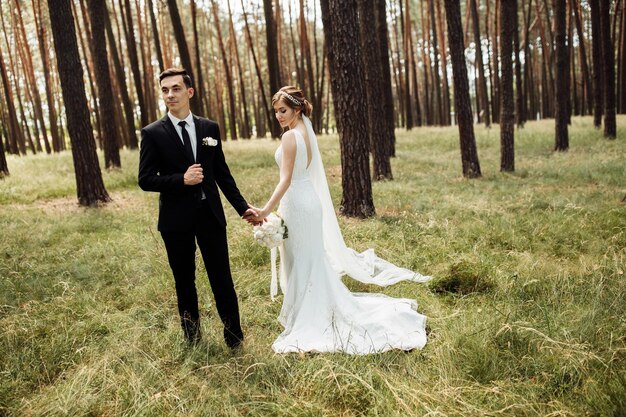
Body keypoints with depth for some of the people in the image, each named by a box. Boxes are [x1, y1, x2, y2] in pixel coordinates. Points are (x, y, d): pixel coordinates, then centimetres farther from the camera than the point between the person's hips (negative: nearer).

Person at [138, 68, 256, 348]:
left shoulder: (209, 128, 5)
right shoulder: (152, 133, -3)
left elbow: (222, 173, 10)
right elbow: (145, 180, -5)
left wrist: (242, 207, 7)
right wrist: (182, 180, -19)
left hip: (210, 214, 2)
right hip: (176, 219, -1)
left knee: (222, 279, 6)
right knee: (185, 282, 12)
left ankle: (234, 337, 22)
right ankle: (193, 339, 29)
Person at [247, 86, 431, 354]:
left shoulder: (290, 136, -17)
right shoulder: (307, 133, 10)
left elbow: (286, 180, -23)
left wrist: (266, 210, -27)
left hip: (297, 204, -9)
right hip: (309, 201, 9)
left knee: (301, 264, 1)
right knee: (311, 261, 18)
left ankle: (305, 324, 13)